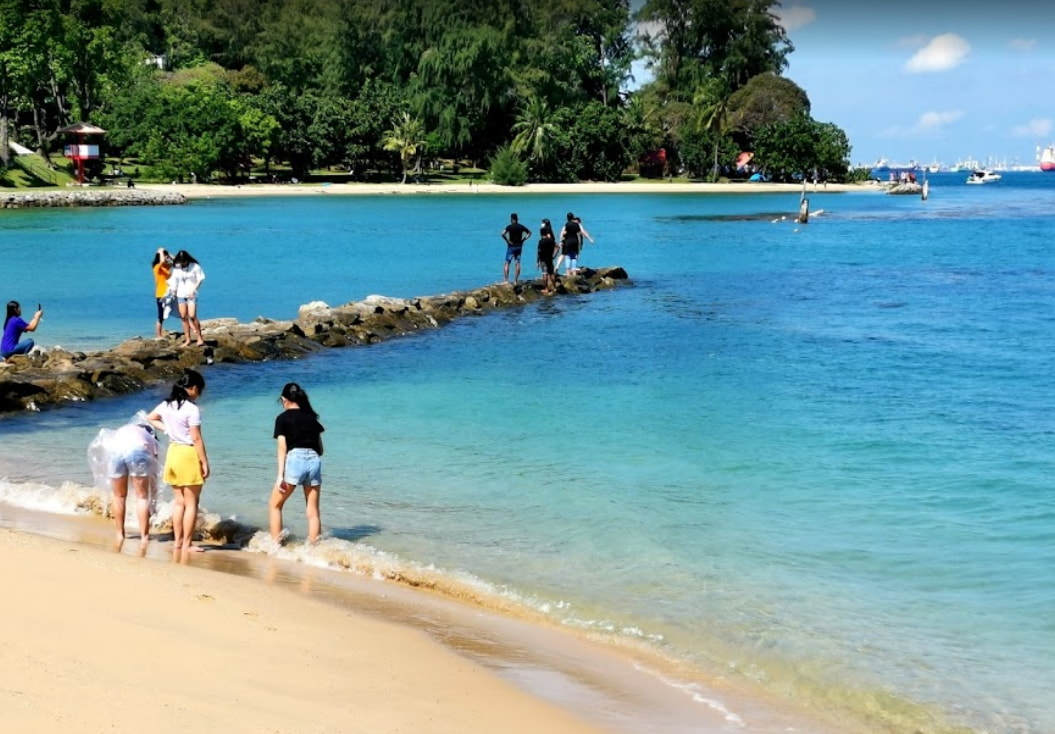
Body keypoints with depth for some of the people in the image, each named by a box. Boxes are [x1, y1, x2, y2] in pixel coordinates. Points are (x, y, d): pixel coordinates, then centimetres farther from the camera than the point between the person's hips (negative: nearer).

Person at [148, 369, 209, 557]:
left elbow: (150, 419, 22)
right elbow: (197, 439, -17)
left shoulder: (167, 405, 4)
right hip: (189, 454, -7)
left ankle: (178, 542, 18)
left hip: (173, 452, 7)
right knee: (191, 503, 1)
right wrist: (205, 462, -11)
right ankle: (186, 544, 2)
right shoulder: (191, 409, -17)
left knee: (178, 501, 15)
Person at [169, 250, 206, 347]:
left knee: (192, 316, -14)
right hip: (181, 295, 4)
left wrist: (193, 290, -11)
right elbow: (174, 282, 13)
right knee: (184, 318, 4)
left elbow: (200, 280, -4)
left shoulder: (195, 267, -7)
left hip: (191, 294, -4)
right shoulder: (176, 268, 5)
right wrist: (173, 291, 8)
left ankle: (200, 338, -7)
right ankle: (187, 340, 9)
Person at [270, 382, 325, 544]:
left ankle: (275, 545, 7)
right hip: (314, 460, 4)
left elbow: (282, 447, -4)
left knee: (275, 505, 11)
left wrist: (280, 475, -7)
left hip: (295, 459, -4)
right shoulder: (312, 417, 18)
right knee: (313, 511, 8)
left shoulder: (283, 418, 5)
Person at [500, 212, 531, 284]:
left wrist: (507, 241, -14)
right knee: (518, 263, 8)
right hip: (519, 246, 4)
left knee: (507, 263, 1)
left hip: (511, 246, -4)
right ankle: (516, 280, 9)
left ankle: (506, 280, -5)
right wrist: (523, 239, 6)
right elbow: (529, 233, 14)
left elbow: (503, 234, -26)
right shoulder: (521, 226, 4)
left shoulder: (509, 226, -11)